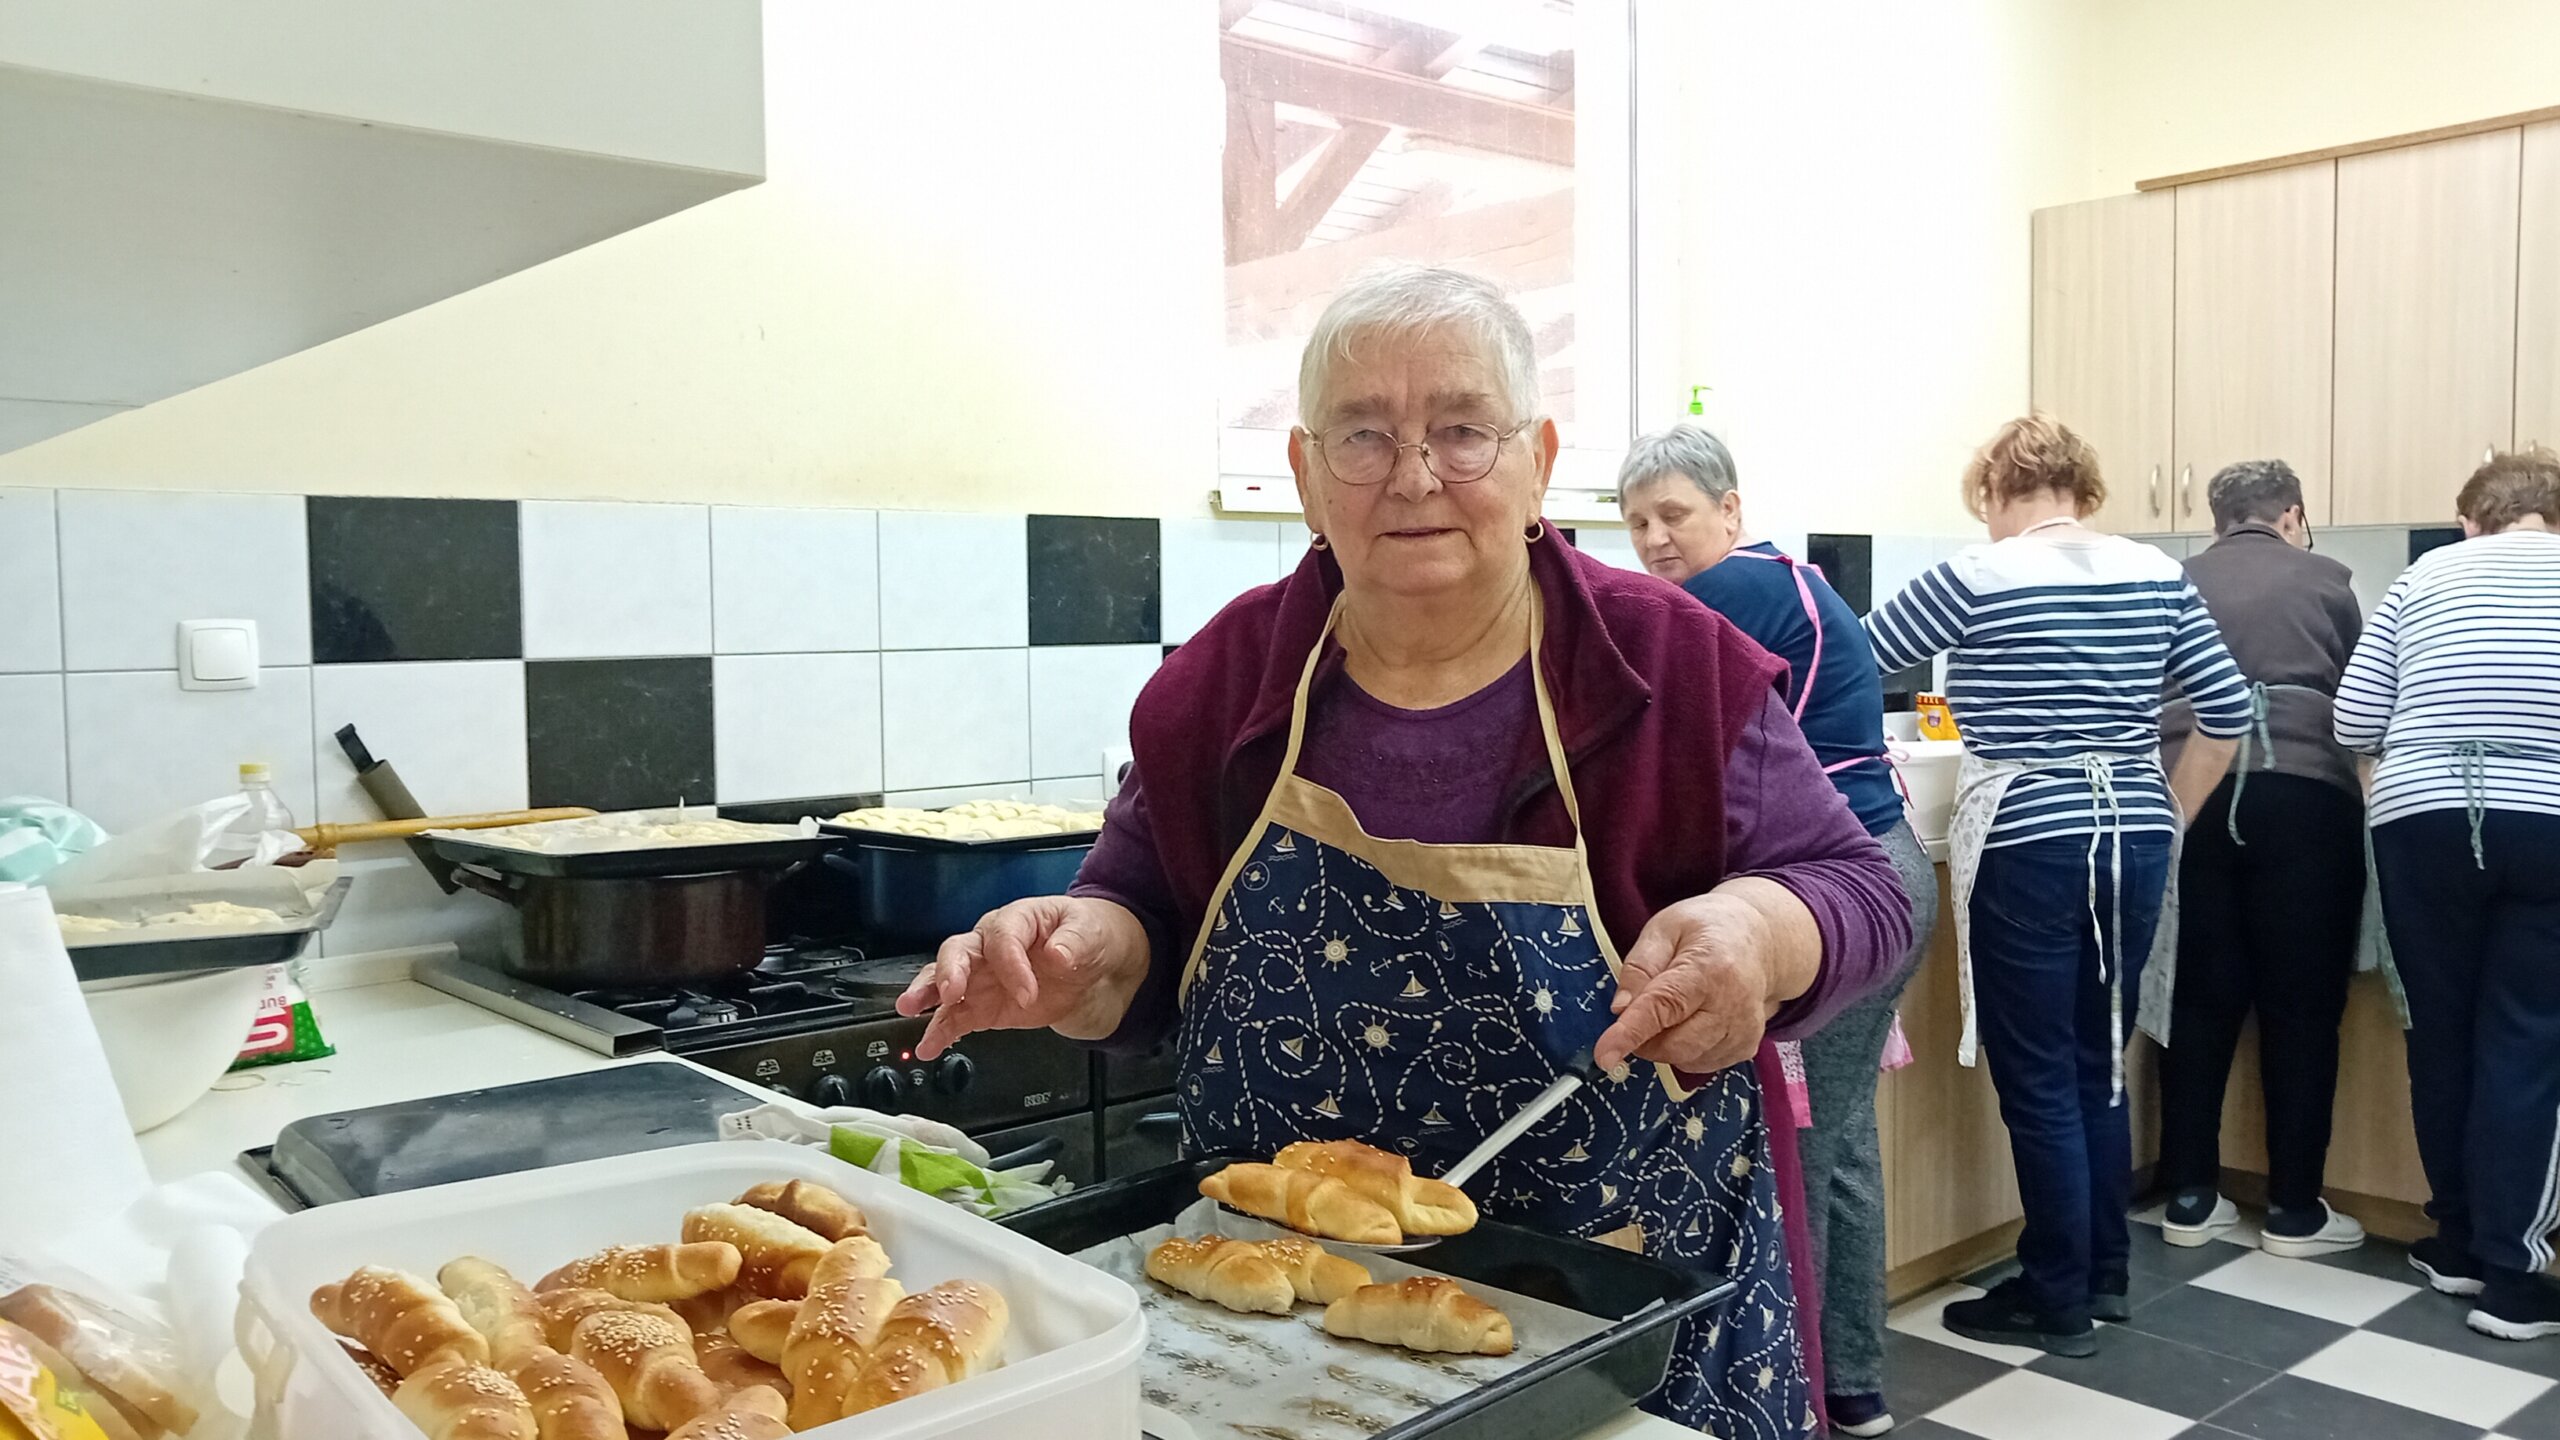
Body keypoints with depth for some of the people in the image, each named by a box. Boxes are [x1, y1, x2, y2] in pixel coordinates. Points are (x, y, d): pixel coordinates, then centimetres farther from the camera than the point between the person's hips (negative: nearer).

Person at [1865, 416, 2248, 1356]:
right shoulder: (2156, 575, 5)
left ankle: (2059, 1303, 14)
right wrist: (2170, 812, 17)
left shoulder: (1974, 579, -9)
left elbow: (1862, 658, 2)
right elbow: (2228, 712, 8)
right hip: (2133, 844, 6)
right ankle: (2105, 1272, 30)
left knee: (2037, 1078, 4)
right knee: (2099, 1063, 18)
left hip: (2027, 850, -6)